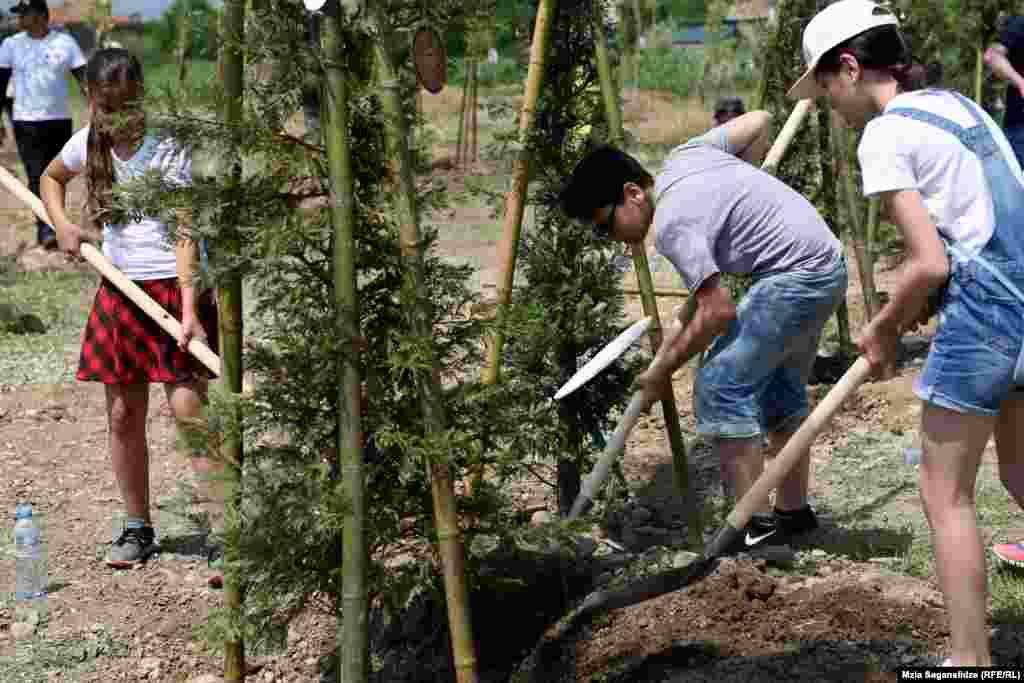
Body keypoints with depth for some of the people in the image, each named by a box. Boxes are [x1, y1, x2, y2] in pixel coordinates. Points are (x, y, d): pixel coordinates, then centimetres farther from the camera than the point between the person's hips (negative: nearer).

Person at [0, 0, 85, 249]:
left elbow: (84, 79, -2)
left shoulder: (65, 42, 1)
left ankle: (47, 228, 22)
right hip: (26, 123, -1)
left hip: (60, 121, 1)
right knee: (37, 177, -11)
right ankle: (46, 231, -15)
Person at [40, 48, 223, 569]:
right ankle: (138, 528, 23)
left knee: (187, 405, -15)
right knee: (124, 416, 9)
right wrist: (62, 224, 5)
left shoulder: (167, 149, -14)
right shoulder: (88, 142, 3)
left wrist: (189, 308, -28)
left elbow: (184, 234, -19)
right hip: (120, 288, 5)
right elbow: (51, 178, 25)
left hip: (174, 286, -5)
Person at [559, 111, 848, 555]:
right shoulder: (685, 155, 6)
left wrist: (660, 372, -9)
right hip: (828, 266, 10)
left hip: (796, 276, -10)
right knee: (780, 388, 20)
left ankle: (759, 526, -9)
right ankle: (793, 511, 29)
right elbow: (759, 121, 17)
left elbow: (719, 312, -20)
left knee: (720, 388, -10)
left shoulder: (671, 224, -19)